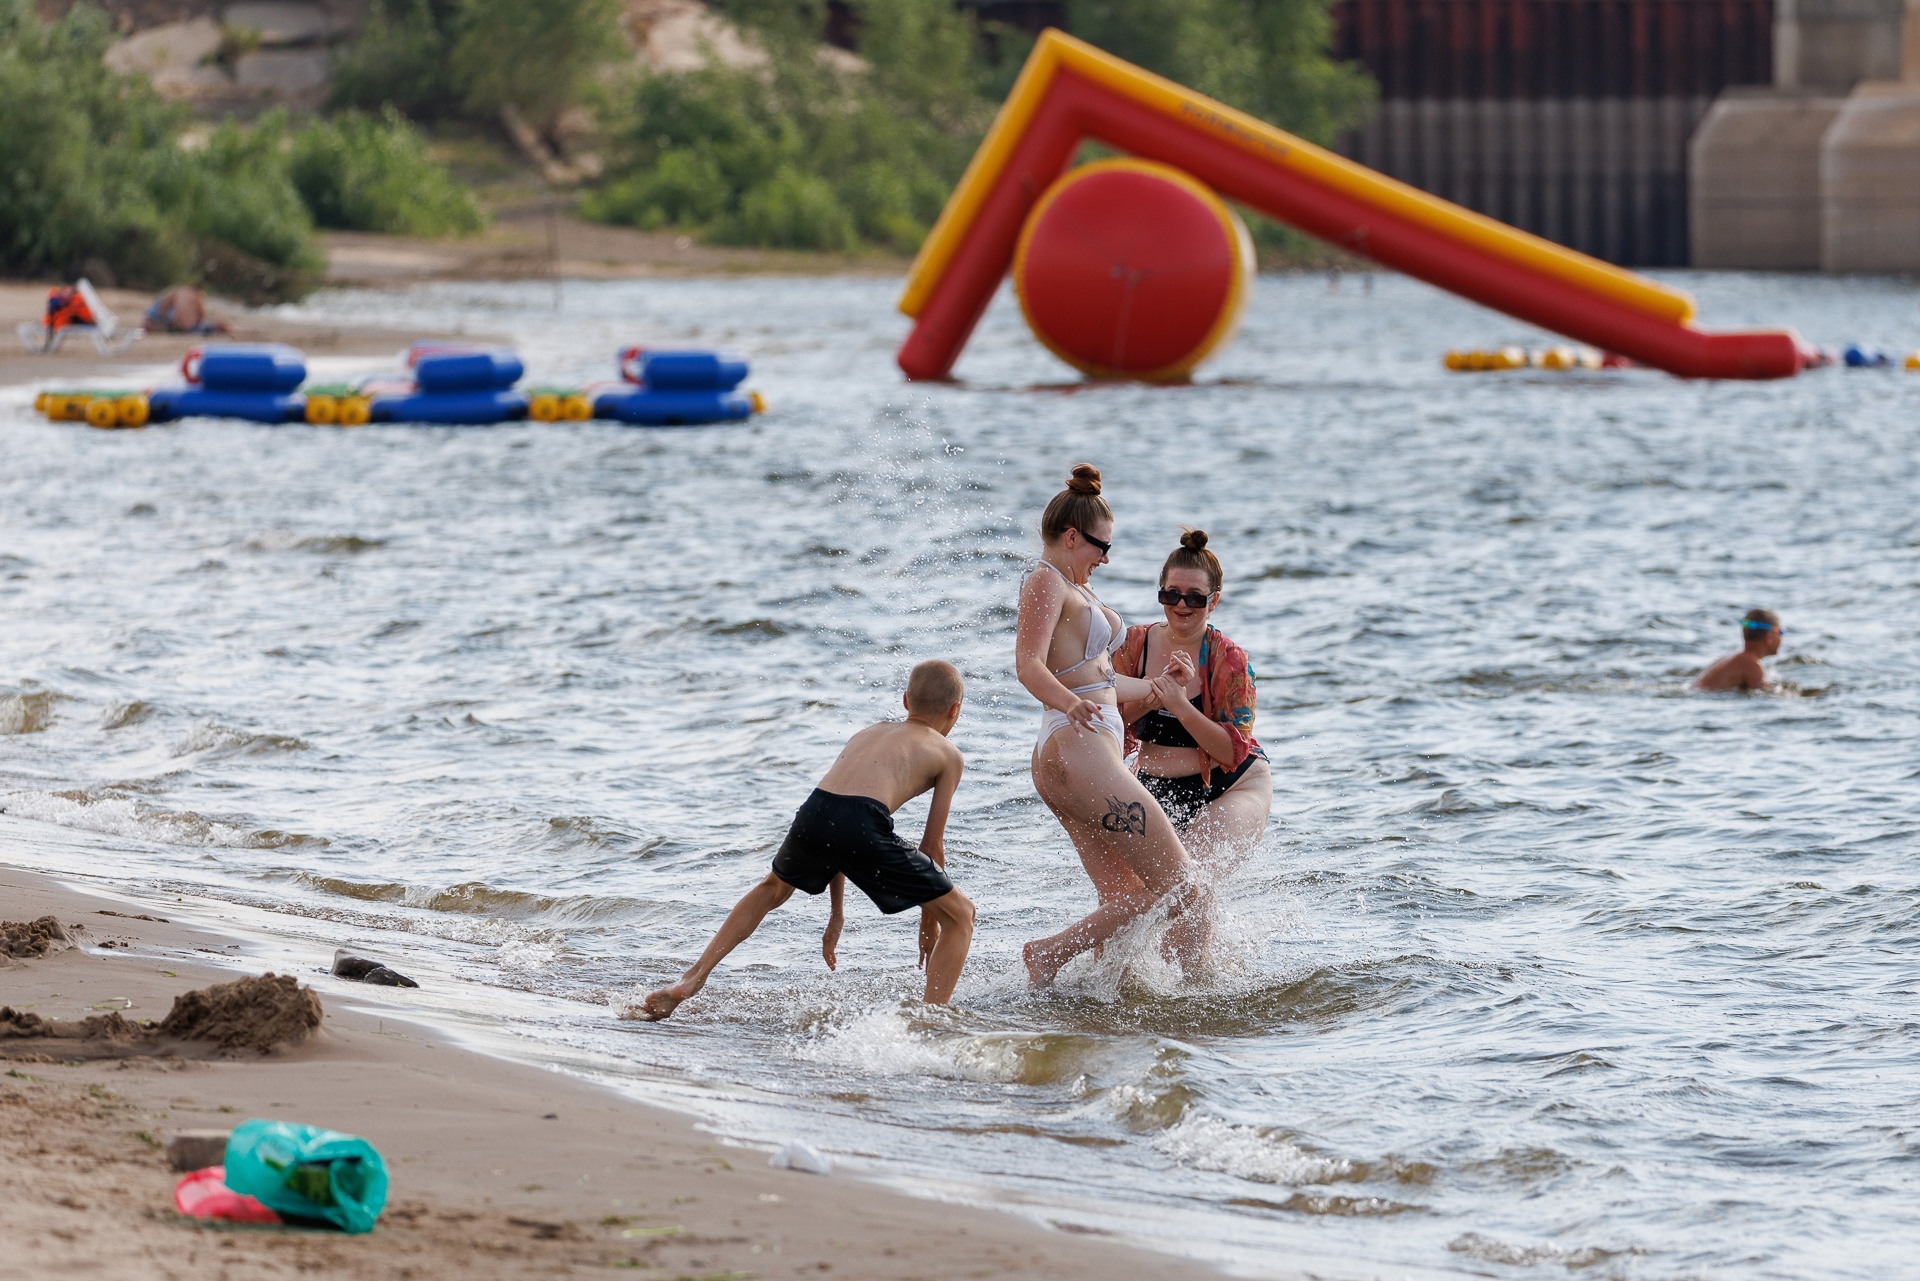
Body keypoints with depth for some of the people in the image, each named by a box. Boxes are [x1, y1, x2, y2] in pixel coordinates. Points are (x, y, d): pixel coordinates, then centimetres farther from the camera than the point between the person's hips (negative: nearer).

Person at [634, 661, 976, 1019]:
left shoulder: (868, 734, 36)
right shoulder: (949, 755, 21)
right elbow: (932, 846, 22)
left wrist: (835, 914, 43)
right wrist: (929, 922, 33)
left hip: (814, 815, 5)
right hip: (864, 827, -5)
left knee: (773, 889, 37)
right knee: (960, 915, 11)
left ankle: (691, 980, 29)